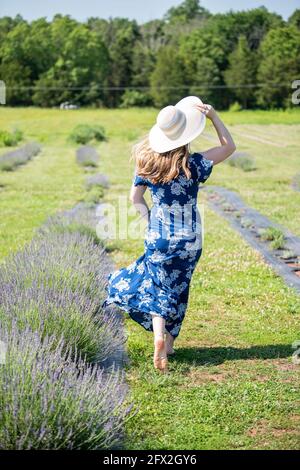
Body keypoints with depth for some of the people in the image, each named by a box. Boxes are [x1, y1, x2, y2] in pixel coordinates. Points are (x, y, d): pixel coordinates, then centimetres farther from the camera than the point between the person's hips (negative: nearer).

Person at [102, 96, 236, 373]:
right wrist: (213, 116, -9)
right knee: (179, 290, 15)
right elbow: (229, 146, -4)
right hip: (189, 239, -1)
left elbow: (135, 197, 0)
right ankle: (170, 342, 26)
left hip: (157, 237, 1)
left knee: (157, 288, 8)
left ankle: (159, 336, -15)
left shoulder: (146, 162, -7)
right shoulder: (193, 164, -15)